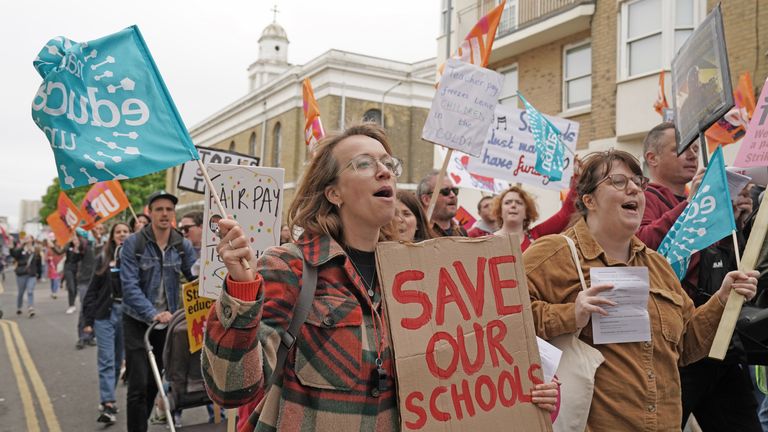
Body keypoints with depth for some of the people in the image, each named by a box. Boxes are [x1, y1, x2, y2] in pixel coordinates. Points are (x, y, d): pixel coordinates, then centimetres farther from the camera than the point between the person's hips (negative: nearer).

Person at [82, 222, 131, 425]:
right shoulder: (103, 259, 6)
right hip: (105, 313, 0)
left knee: (118, 360, 12)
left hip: (128, 314, 0)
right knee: (106, 360, -3)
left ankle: (108, 397, 28)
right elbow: (93, 290, 7)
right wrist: (88, 319, 3)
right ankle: (108, 404, -4)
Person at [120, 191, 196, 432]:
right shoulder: (133, 244, -13)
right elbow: (129, 286, -19)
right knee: (139, 384, -8)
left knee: (155, 381, 15)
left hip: (166, 321, 4)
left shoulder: (183, 246, -3)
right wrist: (152, 313, -31)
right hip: (138, 322, -4)